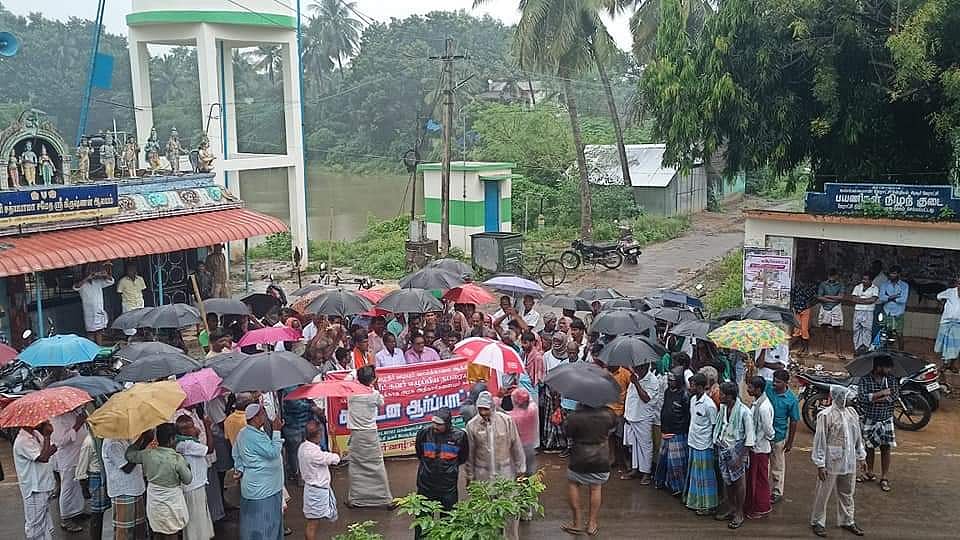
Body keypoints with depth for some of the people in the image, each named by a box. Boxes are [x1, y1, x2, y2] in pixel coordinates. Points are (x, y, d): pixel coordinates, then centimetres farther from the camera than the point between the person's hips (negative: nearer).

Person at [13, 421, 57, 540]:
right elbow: (43, 457, -28)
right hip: (35, 490, -9)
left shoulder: (36, 434, 4)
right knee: (36, 525, 2)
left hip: (44, 485, 9)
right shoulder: (22, 441, -22)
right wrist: (47, 435, -23)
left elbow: (53, 448, 10)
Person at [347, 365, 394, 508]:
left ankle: (354, 499, 17)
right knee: (377, 466, 7)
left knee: (355, 467, 11)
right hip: (371, 434, -1)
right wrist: (375, 387, 9)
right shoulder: (375, 394, -9)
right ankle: (386, 499, 12)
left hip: (355, 434, 1)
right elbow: (381, 405, 10)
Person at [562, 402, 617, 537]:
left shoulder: (575, 416, -19)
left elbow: (567, 432, -6)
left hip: (580, 459, -3)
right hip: (601, 458, 3)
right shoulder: (606, 414, -8)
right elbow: (614, 422, 12)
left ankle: (578, 522, 17)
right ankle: (592, 524, 19)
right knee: (596, 488, 14)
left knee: (572, 484, 16)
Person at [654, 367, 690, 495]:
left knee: (676, 461, -1)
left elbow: (688, 416, -14)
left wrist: (682, 431, -12)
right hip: (666, 432, 8)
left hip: (678, 434, -8)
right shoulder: (667, 391, 8)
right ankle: (661, 481, 30)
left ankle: (678, 487, 10)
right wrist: (662, 428, 15)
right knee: (663, 458, 16)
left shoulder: (684, 395, -15)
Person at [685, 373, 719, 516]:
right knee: (693, 474, 16)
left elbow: (715, 427, -14)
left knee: (705, 475, 2)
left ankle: (708, 505, 13)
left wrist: (714, 447, -11)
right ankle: (695, 501, 29)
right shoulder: (693, 399, 4)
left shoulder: (709, 405, -20)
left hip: (704, 445, -8)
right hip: (693, 442, 8)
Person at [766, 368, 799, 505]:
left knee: (777, 466, 11)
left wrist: (789, 442, -3)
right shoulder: (767, 389, -7)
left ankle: (777, 492, 27)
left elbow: (793, 421, -6)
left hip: (778, 436, -3)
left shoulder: (791, 399, -13)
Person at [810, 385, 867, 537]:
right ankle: (817, 522, 20)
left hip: (849, 463, 6)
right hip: (831, 463, -6)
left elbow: (858, 436, 13)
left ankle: (847, 521, 35)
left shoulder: (852, 412, 3)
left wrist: (861, 456, 14)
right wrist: (820, 465, -15)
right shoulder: (826, 415, -16)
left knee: (847, 494, 19)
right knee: (823, 494, 7)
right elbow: (820, 441, -14)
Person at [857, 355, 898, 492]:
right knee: (869, 447, 11)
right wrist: (881, 393, -20)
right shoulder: (864, 380, -12)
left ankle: (884, 477, 12)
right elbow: (862, 397, -23)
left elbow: (895, 395, -14)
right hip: (868, 419, -1)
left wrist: (874, 398, -21)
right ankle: (869, 473, 29)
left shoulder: (891, 379, -3)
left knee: (885, 447, 3)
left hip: (886, 419, 1)